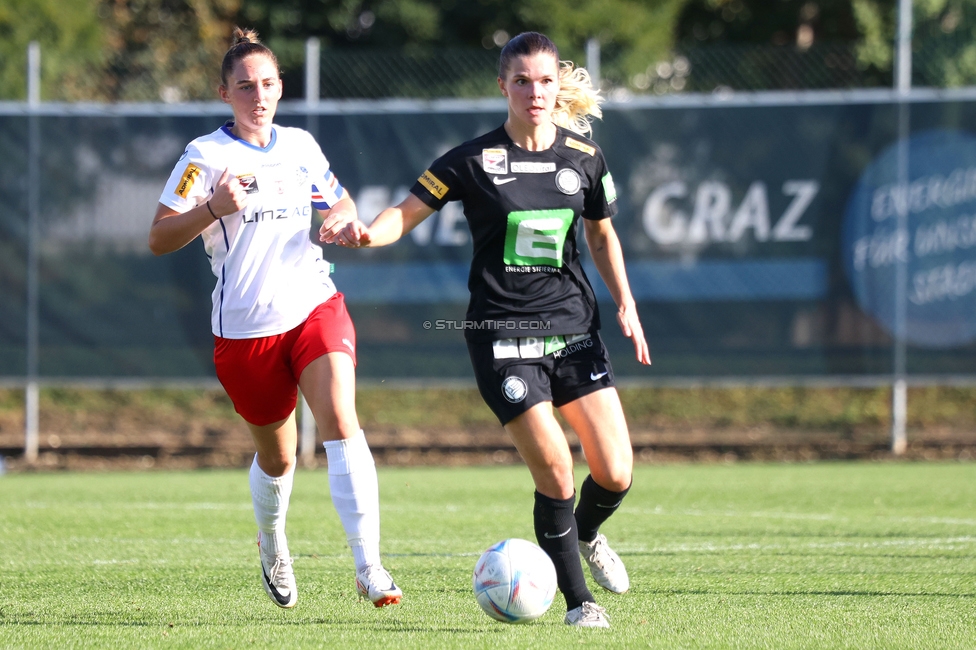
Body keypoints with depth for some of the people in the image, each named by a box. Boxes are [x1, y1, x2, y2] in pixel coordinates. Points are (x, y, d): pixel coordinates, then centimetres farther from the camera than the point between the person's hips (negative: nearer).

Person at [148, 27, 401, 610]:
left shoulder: (301, 145, 9)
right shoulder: (207, 156, -5)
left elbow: (339, 202, 26)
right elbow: (158, 240, -9)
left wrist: (342, 218, 2)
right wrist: (214, 207, -25)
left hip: (315, 305, 2)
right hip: (245, 324, -2)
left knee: (341, 422, -21)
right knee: (277, 457, 11)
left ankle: (369, 567, -26)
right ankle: (272, 548, 43)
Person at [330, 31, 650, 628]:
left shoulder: (584, 158, 4)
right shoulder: (475, 160, -6)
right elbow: (408, 213, -6)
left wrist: (625, 303, 10)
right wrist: (366, 233, -27)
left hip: (574, 326, 4)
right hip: (502, 332, -4)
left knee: (615, 475, -3)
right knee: (555, 472, -13)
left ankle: (586, 535, 33)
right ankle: (578, 599, 5)